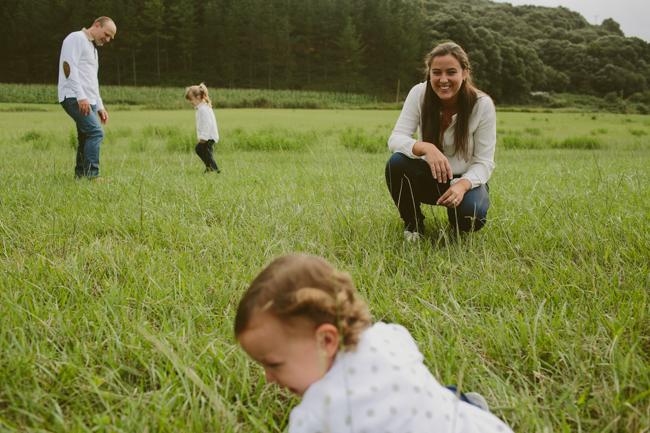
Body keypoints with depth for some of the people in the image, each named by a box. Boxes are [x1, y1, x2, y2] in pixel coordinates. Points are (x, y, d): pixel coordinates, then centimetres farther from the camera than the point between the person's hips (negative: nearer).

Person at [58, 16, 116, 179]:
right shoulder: (76, 38, -2)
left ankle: (80, 176, 8)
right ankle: (91, 175, -24)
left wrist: (99, 106, 23)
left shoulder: (92, 47, 28)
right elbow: (68, 66, -14)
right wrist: (81, 96, -22)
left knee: (86, 138, 5)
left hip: (87, 100, 10)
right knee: (96, 133, -20)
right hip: (74, 98, -10)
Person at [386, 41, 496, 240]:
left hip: (467, 180, -1)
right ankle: (413, 224, -3)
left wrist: (462, 185, -37)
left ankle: (459, 226, 7)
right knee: (396, 163, -30)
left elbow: (484, 162, -16)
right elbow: (395, 139, -21)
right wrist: (425, 147, -43)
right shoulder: (419, 93, -14)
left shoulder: (482, 104, -18)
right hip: (430, 176, 2)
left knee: (471, 214, -34)